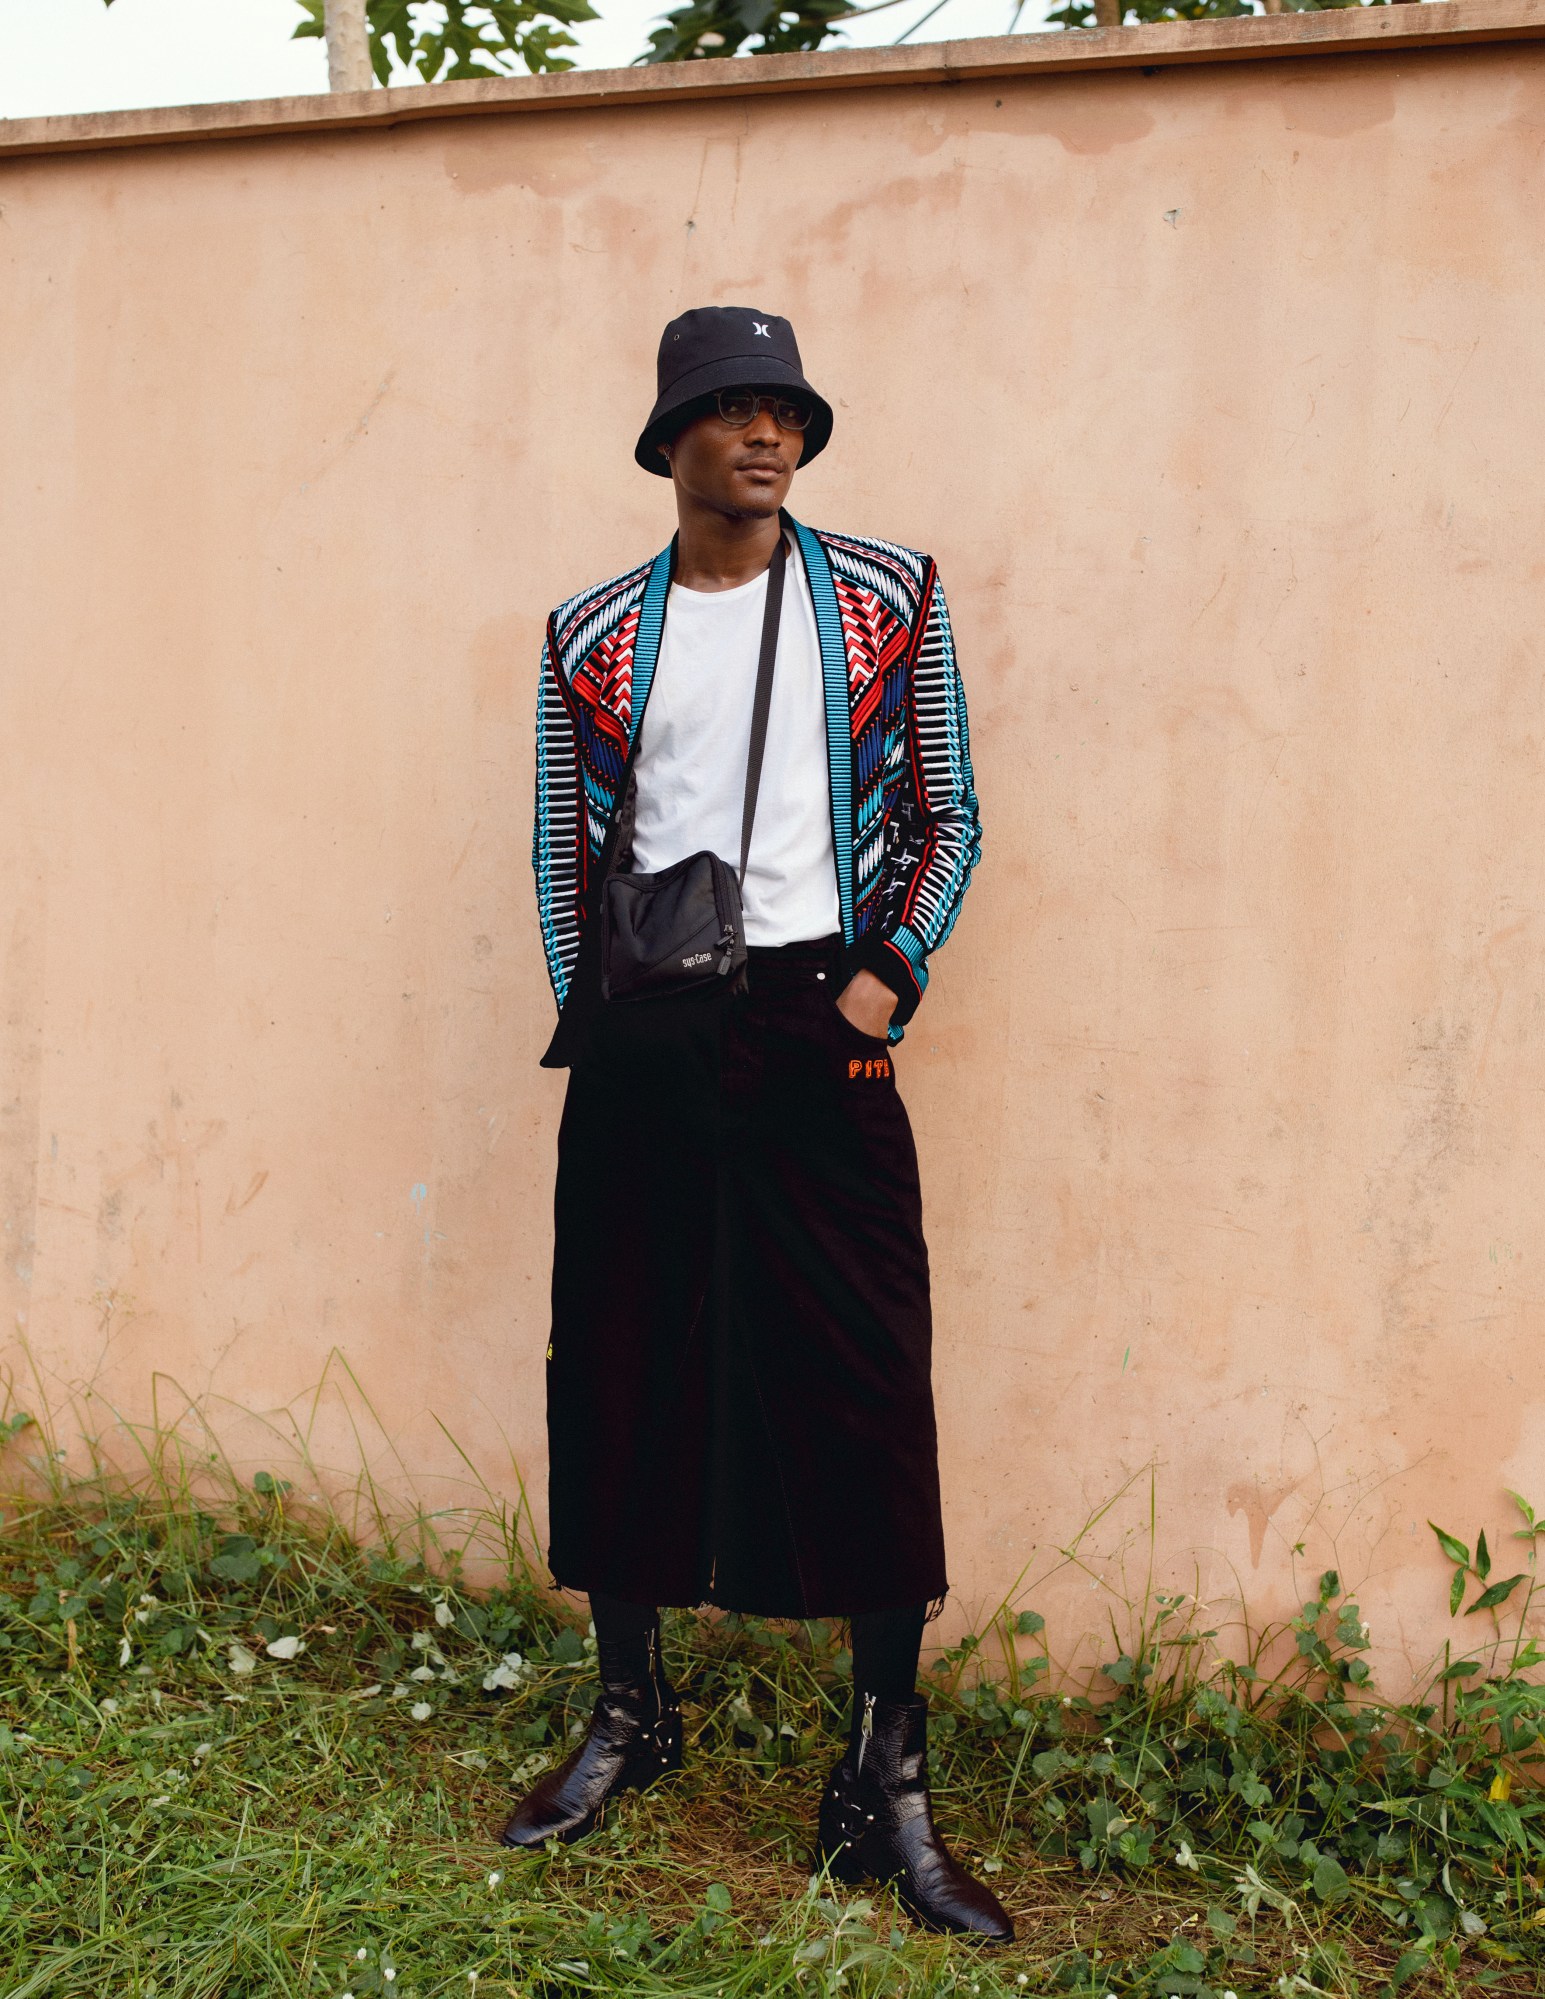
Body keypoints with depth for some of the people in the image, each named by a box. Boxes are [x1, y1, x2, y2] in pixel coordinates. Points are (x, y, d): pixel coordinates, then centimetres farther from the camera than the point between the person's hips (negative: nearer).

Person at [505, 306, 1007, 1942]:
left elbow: (947, 818, 6)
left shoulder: (887, 599, 6)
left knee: (866, 1391, -4)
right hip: (638, 1042, 2)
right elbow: (564, 850, 13)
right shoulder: (591, 635, 10)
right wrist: (592, 1024, 4)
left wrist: (886, 978, -7)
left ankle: (888, 1785, 9)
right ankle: (628, 1713, 27)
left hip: (815, 1027, -2)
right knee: (617, 1373, 7)